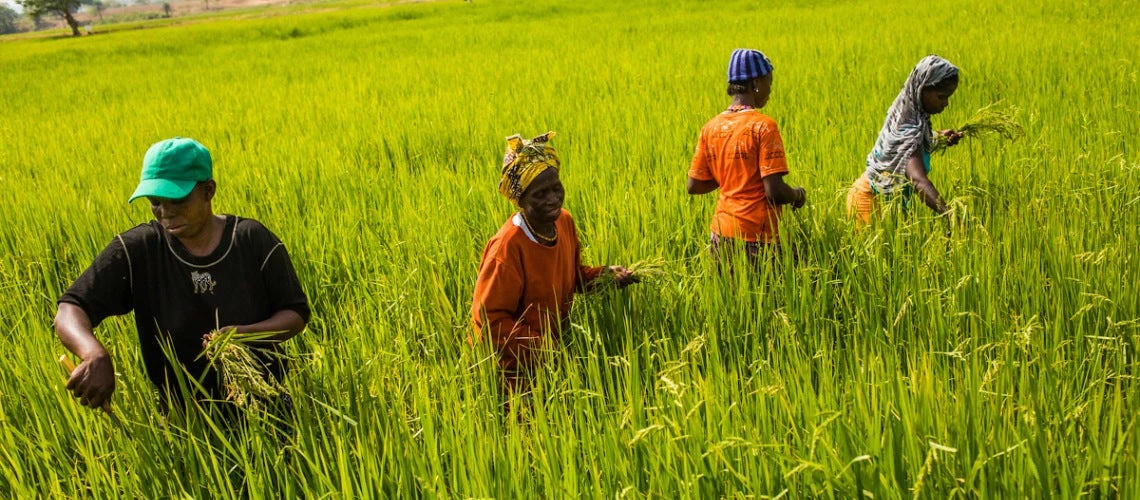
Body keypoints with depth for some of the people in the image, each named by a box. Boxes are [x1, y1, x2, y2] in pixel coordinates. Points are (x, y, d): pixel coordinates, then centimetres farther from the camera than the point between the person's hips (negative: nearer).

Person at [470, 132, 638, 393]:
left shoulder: (564, 221, -8)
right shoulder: (508, 246, -29)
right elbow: (489, 319, -24)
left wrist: (605, 274, -9)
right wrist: (543, 349, -26)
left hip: (553, 348, 7)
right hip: (512, 366, -7)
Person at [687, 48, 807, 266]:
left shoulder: (711, 127, 4)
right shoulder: (763, 126, -13)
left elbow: (694, 186, 8)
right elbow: (774, 192, -18)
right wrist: (798, 194, 2)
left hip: (721, 234, 6)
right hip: (756, 239, -6)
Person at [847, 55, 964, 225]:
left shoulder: (906, 110, -2)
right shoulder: (909, 126, -29)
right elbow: (918, 180, -43)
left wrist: (940, 138, 1)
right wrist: (950, 215, -54)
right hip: (871, 201, -9)